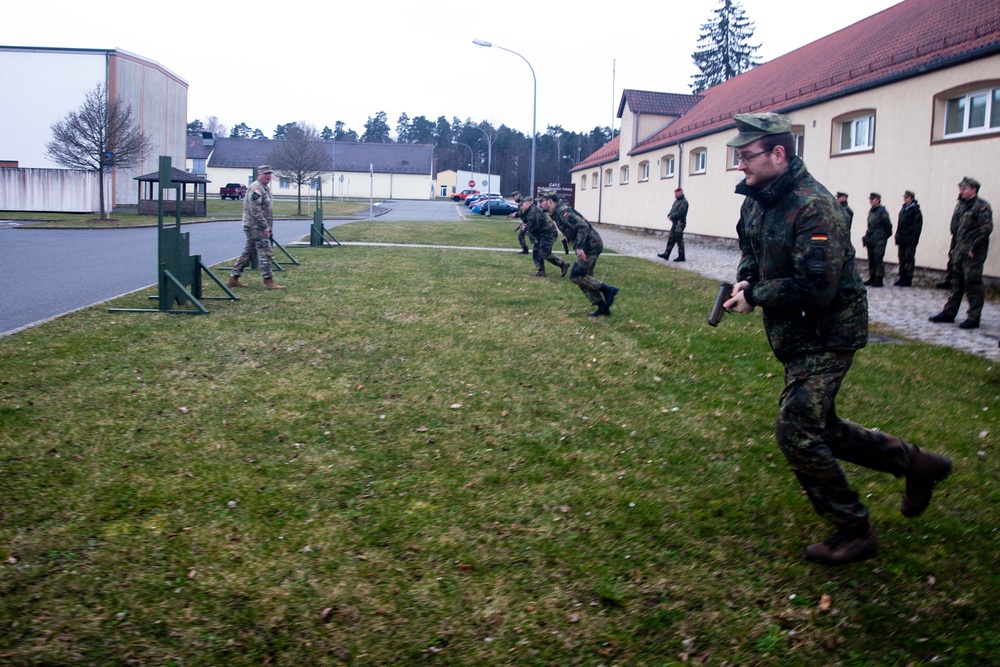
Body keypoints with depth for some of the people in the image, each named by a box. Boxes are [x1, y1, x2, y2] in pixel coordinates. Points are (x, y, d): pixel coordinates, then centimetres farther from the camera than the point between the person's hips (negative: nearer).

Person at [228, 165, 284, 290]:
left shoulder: (265, 188, 18)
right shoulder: (255, 188, -14)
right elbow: (255, 210, -21)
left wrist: (268, 226, 17)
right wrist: (265, 226, -21)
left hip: (256, 228, 10)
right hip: (256, 227, -10)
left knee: (248, 253, 12)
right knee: (265, 253, -9)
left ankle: (233, 278, 17)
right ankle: (268, 281, -7)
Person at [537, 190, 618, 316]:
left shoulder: (562, 211, -17)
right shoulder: (556, 212, 14)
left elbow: (583, 226, -25)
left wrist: (579, 247, -28)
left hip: (590, 245, -10)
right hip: (590, 245, 10)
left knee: (576, 275, -8)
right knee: (584, 278, 13)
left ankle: (608, 290, -2)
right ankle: (602, 307, 16)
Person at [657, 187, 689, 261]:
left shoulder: (684, 202, -14)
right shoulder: (677, 201, 16)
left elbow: (679, 213, -22)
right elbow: (672, 210, 19)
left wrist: (671, 216, -14)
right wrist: (669, 215, -1)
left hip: (679, 223, -9)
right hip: (675, 223, 9)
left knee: (679, 240, -4)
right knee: (671, 239, 9)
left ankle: (681, 257, 4)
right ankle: (666, 254, 12)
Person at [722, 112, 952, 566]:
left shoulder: (813, 206, -24)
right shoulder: (757, 200, 4)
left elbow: (815, 287, -30)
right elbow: (752, 251, 21)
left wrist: (754, 297, -19)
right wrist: (745, 279, -1)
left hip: (827, 336, -9)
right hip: (795, 337, 10)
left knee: (796, 430, -11)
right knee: (821, 428, 17)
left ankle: (853, 531, 7)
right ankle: (916, 464, 34)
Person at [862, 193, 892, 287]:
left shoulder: (882, 211, -10)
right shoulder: (871, 211, 14)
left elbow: (888, 225, -10)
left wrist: (885, 237, -4)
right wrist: (866, 237, 15)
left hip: (879, 241, -8)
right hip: (871, 240, 8)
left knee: (878, 259, -7)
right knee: (871, 260, 11)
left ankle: (879, 280, -2)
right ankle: (872, 278, 19)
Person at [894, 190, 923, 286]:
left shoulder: (915, 211, -9)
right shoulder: (903, 209, 14)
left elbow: (917, 227, -13)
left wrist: (914, 239, -18)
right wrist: (897, 236, 13)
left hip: (910, 240, -8)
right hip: (902, 239, 8)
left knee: (909, 259, -3)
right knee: (902, 259, 12)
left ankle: (908, 279, 1)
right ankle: (902, 278, 19)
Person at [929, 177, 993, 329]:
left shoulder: (982, 206, -10)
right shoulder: (960, 205, 15)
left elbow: (986, 228, -17)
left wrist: (974, 248, -19)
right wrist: (953, 249, 16)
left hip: (973, 253, -8)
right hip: (959, 251, 8)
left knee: (973, 284, -4)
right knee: (956, 282, 13)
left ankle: (973, 318, 1)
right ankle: (949, 312, 21)